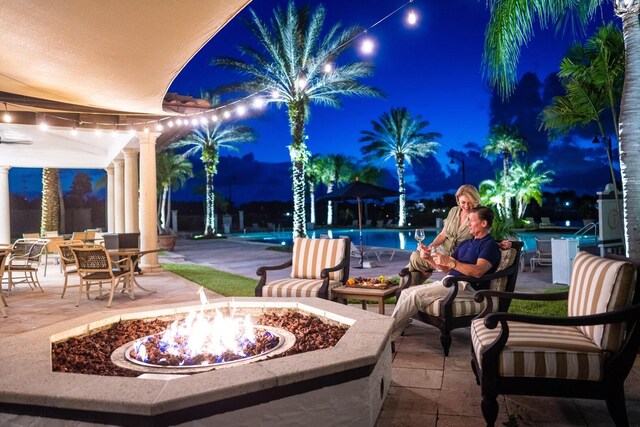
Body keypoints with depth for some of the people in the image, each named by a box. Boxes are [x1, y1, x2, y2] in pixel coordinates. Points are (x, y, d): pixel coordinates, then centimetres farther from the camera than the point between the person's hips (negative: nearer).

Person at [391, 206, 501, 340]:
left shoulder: (490, 245, -3)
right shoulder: (465, 243, 23)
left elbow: (478, 271, -21)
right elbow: (446, 268, 18)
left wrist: (451, 262, -27)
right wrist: (429, 258, 1)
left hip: (467, 287, -9)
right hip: (449, 281, 9)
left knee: (416, 295, -24)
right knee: (406, 292, -5)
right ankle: (391, 337, -12)